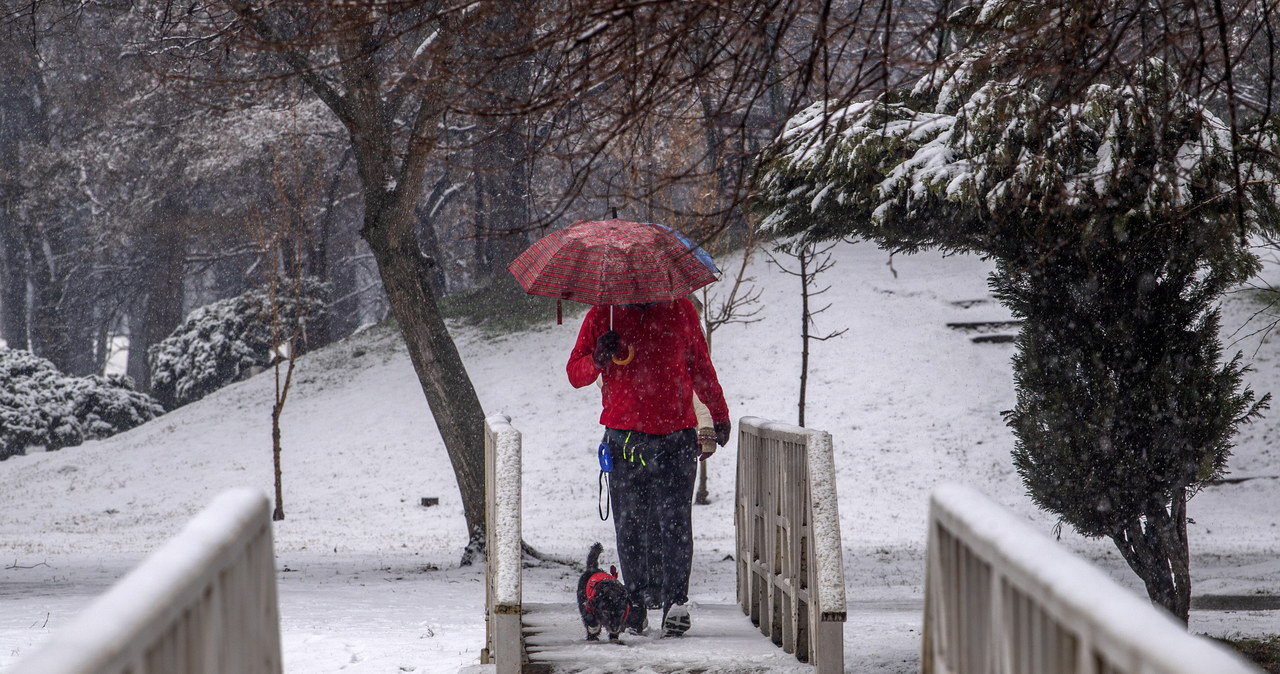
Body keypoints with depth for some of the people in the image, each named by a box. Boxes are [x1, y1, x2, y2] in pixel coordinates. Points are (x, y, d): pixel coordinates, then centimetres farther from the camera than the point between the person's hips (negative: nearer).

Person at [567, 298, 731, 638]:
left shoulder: (680, 310, 8)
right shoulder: (603, 315, 6)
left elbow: (701, 366, 20)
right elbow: (575, 374, 8)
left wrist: (719, 415, 25)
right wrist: (598, 359, -14)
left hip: (676, 438, -1)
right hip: (625, 439, 1)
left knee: (675, 521, -8)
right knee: (629, 526, 1)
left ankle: (675, 602, -7)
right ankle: (638, 601, 9)